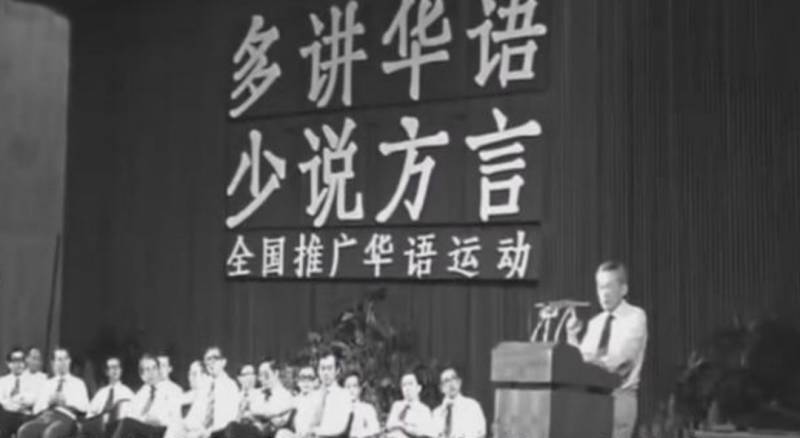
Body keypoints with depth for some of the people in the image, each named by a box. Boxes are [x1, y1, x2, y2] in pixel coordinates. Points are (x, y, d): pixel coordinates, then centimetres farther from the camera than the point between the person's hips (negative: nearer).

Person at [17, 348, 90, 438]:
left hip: (66, 417, -3)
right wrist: (48, 403, -2)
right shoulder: (47, 384, 29)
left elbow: (84, 407, 6)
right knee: (24, 431, -32)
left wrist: (66, 402, -7)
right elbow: (36, 409, 17)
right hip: (45, 416, 3)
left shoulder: (78, 383, 22)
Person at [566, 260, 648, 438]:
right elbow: (584, 360, 10)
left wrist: (597, 362, -31)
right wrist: (572, 337, -5)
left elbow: (622, 356, -15)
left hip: (619, 395, -5)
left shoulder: (635, 317, -1)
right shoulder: (594, 323, 16)